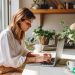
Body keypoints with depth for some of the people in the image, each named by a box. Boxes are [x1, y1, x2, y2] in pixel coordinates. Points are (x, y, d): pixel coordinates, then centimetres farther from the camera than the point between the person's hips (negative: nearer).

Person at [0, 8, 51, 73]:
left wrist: (39, 55, -7)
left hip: (15, 68, 8)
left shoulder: (20, 34, 8)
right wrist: (36, 59, -24)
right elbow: (11, 60, -25)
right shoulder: (6, 35, -20)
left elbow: (23, 51, 9)